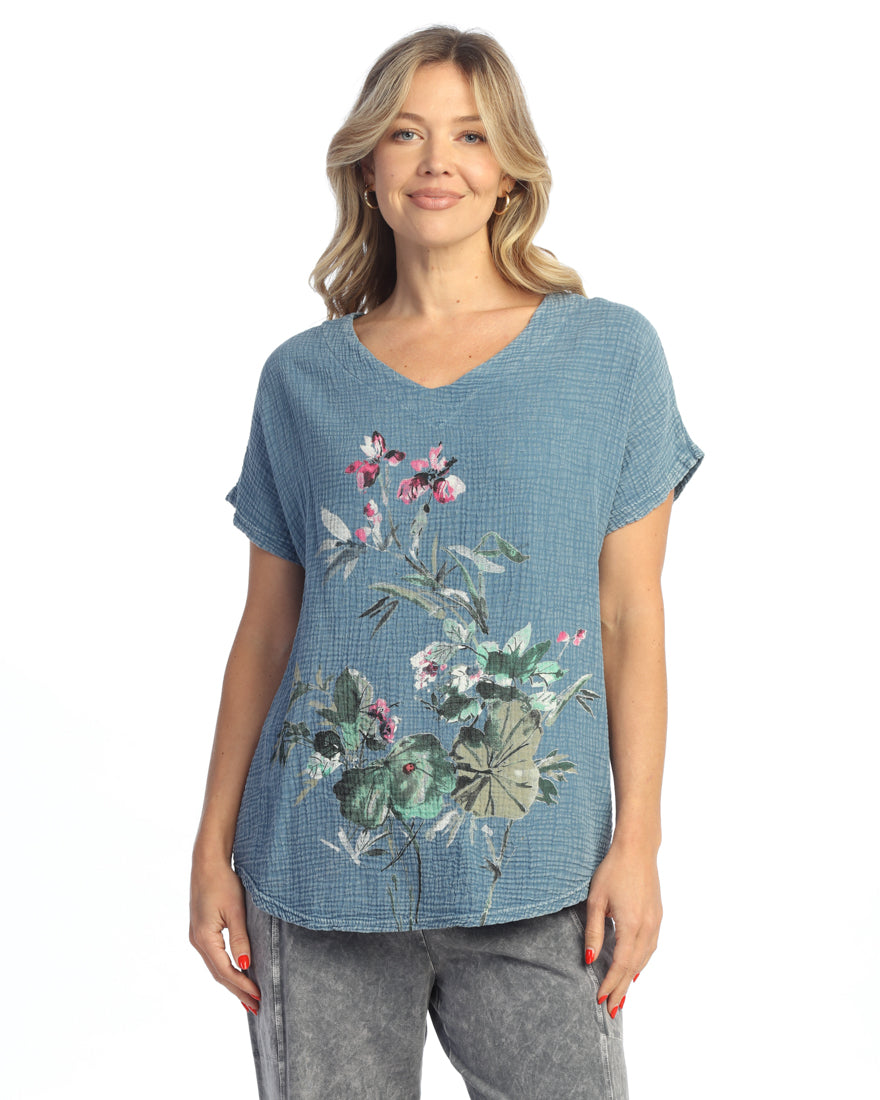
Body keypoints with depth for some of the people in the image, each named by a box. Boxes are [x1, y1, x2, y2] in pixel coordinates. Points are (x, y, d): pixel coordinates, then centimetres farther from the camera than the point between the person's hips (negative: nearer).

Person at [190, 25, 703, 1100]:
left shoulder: (610, 353, 2)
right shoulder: (303, 376, 5)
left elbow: (630, 615, 1)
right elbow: (266, 628, 8)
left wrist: (637, 840, -4)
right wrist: (213, 848, 6)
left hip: (532, 882, -1)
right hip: (319, 874, 2)